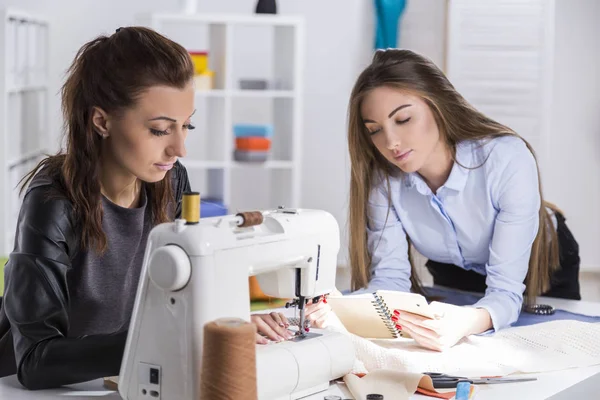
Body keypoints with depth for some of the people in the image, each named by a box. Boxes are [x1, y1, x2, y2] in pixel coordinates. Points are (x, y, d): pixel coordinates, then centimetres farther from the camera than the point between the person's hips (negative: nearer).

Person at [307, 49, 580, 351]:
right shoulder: (382, 176, -23)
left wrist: (465, 324, -59)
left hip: (539, 272, -2)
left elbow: (506, 292, -36)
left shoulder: (508, 160, -35)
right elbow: (390, 278, -23)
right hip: (455, 281, 3)